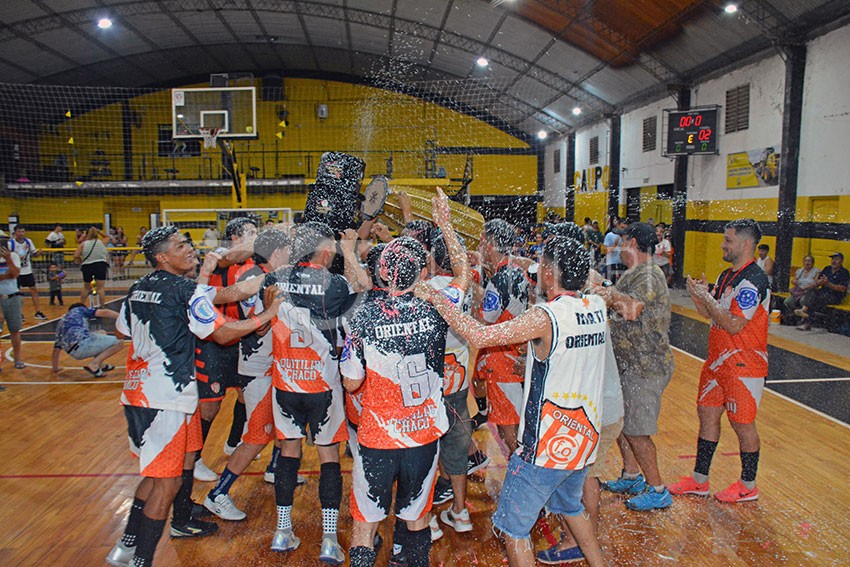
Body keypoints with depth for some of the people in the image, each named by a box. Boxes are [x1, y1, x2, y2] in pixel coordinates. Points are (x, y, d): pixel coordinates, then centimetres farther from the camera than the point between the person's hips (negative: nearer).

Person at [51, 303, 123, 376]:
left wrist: (55, 368, 40)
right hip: (82, 342, -7)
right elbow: (104, 313, 1)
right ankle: (94, 364, -11)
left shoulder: (61, 323, 34)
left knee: (102, 334, 32)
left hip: (73, 352, 7)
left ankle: (100, 365, 21)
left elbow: (56, 349, 32)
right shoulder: (79, 310, 19)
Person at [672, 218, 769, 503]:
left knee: (743, 424, 5)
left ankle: (748, 486, 23)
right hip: (717, 361, 9)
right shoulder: (726, 276, 11)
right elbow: (713, 316, 13)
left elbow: (734, 325, -24)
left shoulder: (754, 279, -18)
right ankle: (699, 479, 24)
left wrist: (705, 298, -19)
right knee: (708, 415, 12)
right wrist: (699, 296, -4)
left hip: (743, 366, -9)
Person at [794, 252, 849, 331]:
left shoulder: (844, 272, -2)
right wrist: (820, 282, -11)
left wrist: (828, 284, -22)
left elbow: (842, 289, -13)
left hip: (835, 296, -5)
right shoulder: (827, 269, 16)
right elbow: (816, 281, 14)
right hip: (823, 292, 5)